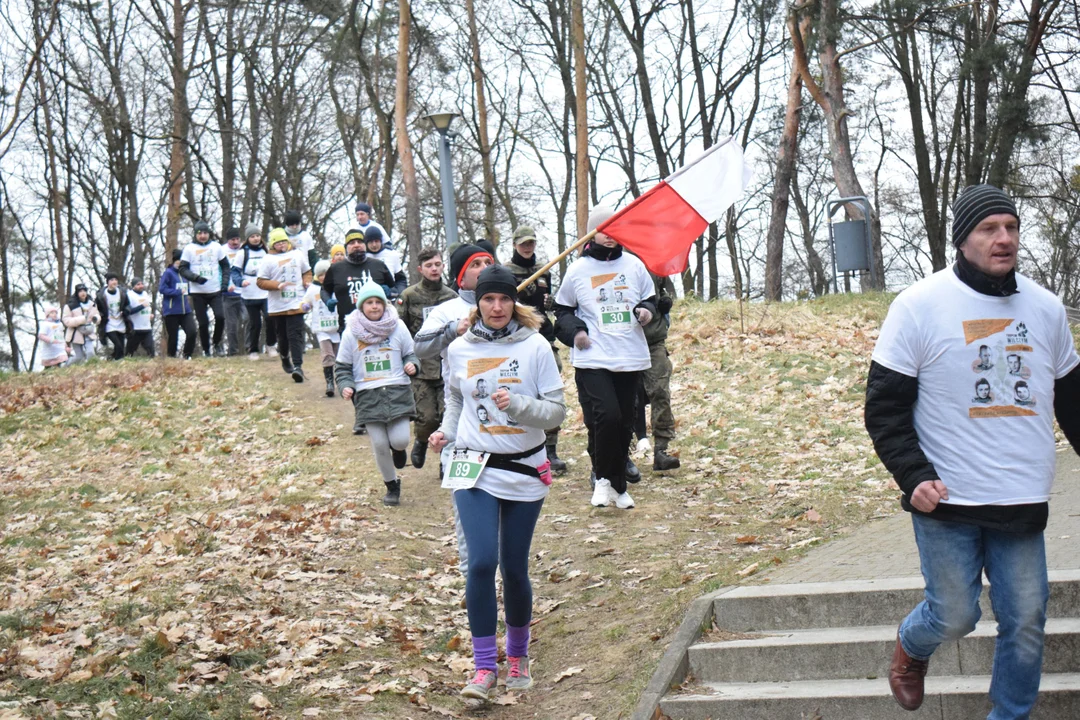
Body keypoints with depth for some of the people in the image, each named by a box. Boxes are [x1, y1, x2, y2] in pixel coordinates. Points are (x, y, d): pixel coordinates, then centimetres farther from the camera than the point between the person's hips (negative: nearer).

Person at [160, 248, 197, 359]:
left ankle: (187, 356, 3)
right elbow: (162, 289, -12)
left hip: (186, 310, 5)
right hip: (172, 311, -5)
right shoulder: (168, 273, -5)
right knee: (173, 337, 1)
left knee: (192, 331, -13)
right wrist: (179, 292, -15)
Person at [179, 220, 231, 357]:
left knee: (220, 316, -15)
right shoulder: (189, 248, 1)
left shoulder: (216, 247, 7)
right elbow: (183, 269, -1)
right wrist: (195, 277, -18)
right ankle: (205, 350, 14)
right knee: (203, 323, 0)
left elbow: (225, 266, 15)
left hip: (215, 290, 1)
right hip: (197, 292, -1)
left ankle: (217, 343, 9)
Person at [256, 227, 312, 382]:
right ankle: (285, 357, 40)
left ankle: (298, 366, -17)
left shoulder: (298, 255, 9)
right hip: (277, 307, 0)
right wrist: (278, 285, -17)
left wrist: (307, 282, 1)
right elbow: (261, 281, -4)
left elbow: (307, 272, 22)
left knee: (295, 335, -10)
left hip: (296, 304, 0)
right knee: (282, 335, 12)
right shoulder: (268, 260, -1)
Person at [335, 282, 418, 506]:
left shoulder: (398, 327, 2)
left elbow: (411, 353, 13)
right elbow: (342, 367, 9)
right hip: (368, 395, 0)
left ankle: (398, 448, 29)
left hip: (397, 392, 0)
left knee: (400, 441, -11)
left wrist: (412, 364, -9)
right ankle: (391, 485, 24)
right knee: (379, 445, 2)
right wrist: (346, 386, -8)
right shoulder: (351, 333, 2)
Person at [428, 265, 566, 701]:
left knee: (515, 569, 7)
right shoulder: (459, 350, 3)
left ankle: (518, 656, 30)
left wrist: (518, 405, -21)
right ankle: (484, 667, -5)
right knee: (481, 562, -14)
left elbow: (556, 410, -5)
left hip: (524, 470, -1)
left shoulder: (535, 347, -4)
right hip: (475, 470, 1)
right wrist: (446, 432, 7)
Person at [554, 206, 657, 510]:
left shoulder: (634, 265, 8)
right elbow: (562, 310, 12)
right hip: (593, 359, -3)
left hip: (631, 358, 3)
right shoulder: (578, 270, 2)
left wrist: (646, 311, -2)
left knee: (624, 423, 8)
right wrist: (574, 331, -6)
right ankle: (603, 478, 0)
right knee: (606, 416, -19)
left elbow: (650, 299, 20)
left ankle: (618, 485, 21)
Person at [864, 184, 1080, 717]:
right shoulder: (920, 305, -6)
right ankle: (910, 648, 36)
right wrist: (914, 477, -15)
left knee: (1026, 623, 4)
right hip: (948, 502, -4)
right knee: (954, 618, 2)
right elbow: (885, 405, -5)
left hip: (1024, 504, 4)